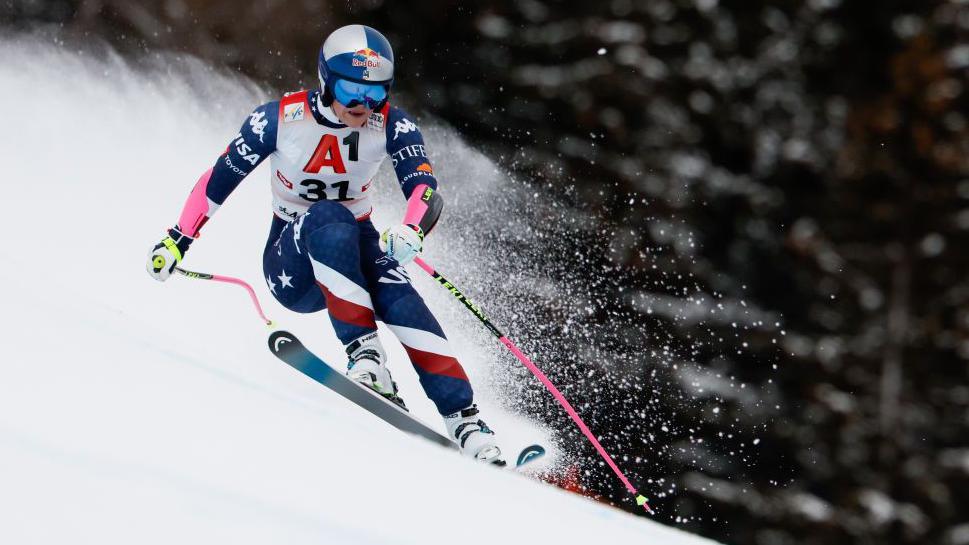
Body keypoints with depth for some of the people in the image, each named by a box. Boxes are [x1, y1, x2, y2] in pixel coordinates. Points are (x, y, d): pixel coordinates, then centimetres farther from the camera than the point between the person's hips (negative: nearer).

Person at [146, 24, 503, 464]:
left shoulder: (392, 126, -11)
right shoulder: (282, 118, -14)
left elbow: (426, 192, -26)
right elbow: (218, 180, -3)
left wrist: (411, 231, -47)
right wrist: (177, 241, -4)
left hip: (356, 246, 1)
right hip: (291, 265, -1)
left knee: (397, 296, -33)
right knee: (330, 218, -36)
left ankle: (464, 420, -36)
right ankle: (364, 355, -42)